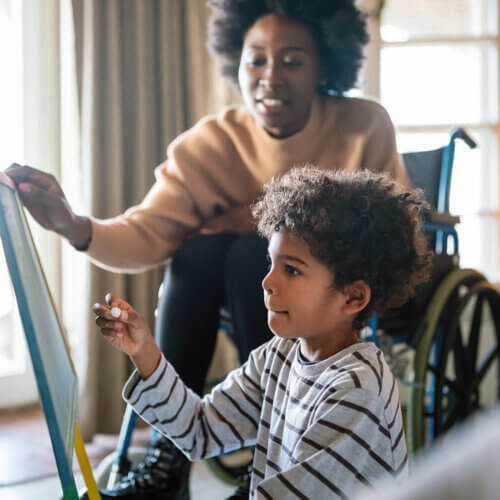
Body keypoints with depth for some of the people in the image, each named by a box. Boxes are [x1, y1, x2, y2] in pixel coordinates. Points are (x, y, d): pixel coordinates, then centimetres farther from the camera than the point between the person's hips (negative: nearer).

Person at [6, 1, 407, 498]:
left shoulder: (364, 126, -16)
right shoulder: (207, 144, -13)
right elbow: (147, 234, -20)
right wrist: (76, 226, -42)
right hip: (247, 291, 3)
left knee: (252, 253, -29)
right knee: (198, 251, -26)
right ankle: (170, 453, -17)